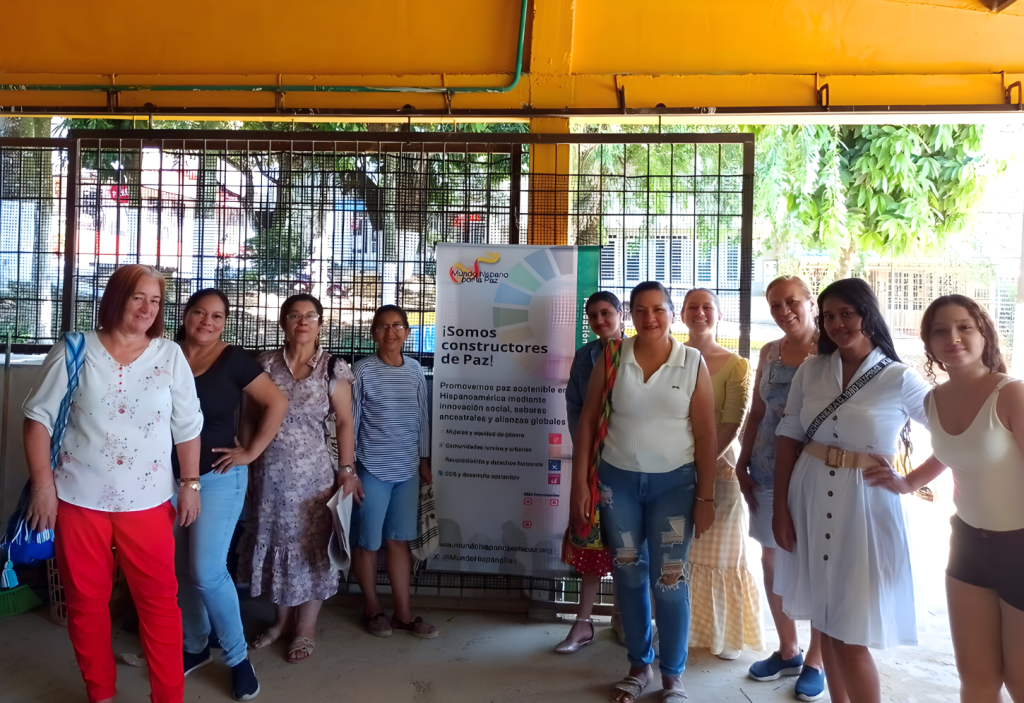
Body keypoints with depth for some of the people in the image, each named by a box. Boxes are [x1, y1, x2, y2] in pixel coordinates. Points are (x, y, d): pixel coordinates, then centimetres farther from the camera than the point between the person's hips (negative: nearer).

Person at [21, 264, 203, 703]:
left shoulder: (170, 356, 1)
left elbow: (187, 427, 4)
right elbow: (39, 417, 0)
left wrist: (190, 483, 2)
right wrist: (43, 485, -6)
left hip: (147, 502, 0)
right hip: (79, 500, 0)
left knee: (160, 600, 5)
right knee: (85, 601, 12)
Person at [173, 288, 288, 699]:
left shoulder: (233, 360, -8)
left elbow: (277, 404, -9)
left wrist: (252, 452, -10)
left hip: (218, 477, -4)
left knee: (207, 572, -7)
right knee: (182, 571, 13)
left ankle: (237, 658, 11)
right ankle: (195, 647, 34)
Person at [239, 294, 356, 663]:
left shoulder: (333, 369, -5)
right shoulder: (266, 363, 2)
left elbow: (345, 422, -3)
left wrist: (347, 469, -5)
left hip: (312, 471, -3)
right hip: (269, 470, 3)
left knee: (310, 545, 5)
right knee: (274, 540, 13)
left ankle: (306, 629, 23)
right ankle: (282, 618, 34)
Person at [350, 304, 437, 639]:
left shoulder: (415, 370, 5)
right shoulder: (362, 371, -7)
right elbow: (349, 422, -7)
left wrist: (424, 460, 13)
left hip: (407, 470, 3)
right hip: (372, 470, -3)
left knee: (400, 541, 11)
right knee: (367, 543, 9)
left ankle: (403, 612, 21)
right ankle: (372, 608, 28)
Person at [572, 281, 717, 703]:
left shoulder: (693, 363, -4)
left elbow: (705, 435, -3)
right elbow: (588, 421, 0)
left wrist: (706, 497, -4)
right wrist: (580, 483, -3)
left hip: (674, 482, -1)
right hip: (618, 479, 2)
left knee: (670, 580, -1)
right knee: (628, 575, 12)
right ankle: (639, 665, 32)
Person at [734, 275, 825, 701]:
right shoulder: (769, 352, 9)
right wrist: (743, 464, 11)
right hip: (768, 471, 6)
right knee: (772, 561, 13)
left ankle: (815, 661, 24)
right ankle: (787, 651, 31)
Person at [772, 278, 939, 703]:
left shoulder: (899, 379, -5)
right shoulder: (810, 371, 3)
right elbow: (789, 439, 3)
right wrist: (780, 507, -2)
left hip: (864, 506, -3)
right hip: (811, 500, 4)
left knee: (851, 635, 0)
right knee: (823, 619, 15)